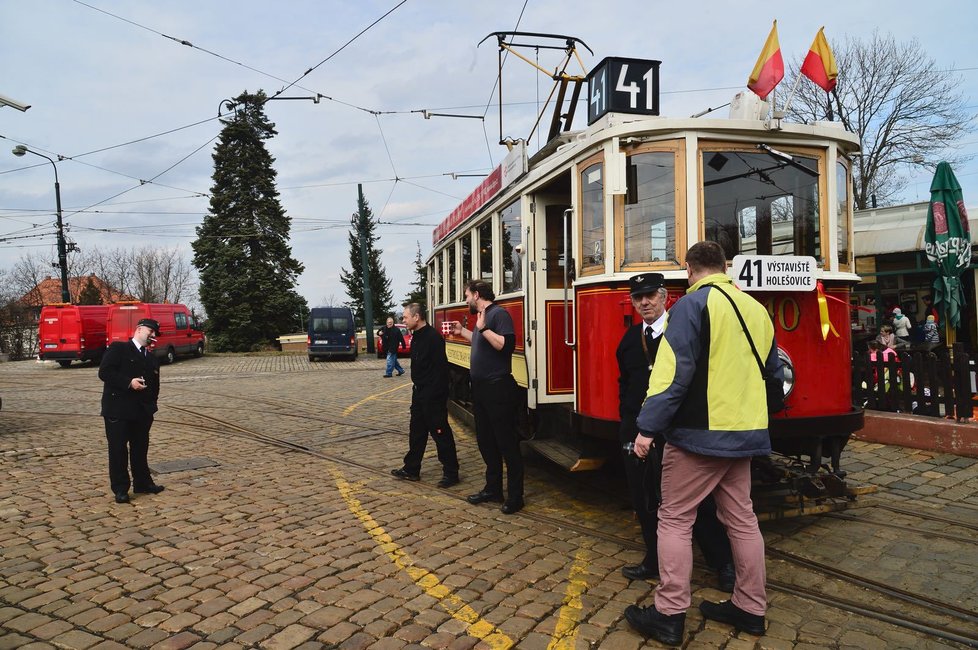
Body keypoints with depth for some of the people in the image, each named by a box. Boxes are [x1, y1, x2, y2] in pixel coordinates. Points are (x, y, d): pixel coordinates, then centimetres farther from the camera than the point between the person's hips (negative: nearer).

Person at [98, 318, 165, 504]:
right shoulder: (118, 349, -3)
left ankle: (142, 483, 24)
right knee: (118, 450, 0)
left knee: (141, 448, 13)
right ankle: (120, 489, 9)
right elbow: (104, 372, -13)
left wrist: (151, 404, 8)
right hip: (118, 410, -6)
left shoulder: (152, 359, 16)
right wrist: (129, 382, -20)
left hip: (142, 412, 6)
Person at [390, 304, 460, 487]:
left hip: (433, 395, -10)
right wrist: (418, 388, 15)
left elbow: (441, 369, -23)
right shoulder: (417, 336, 11)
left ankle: (451, 472, 9)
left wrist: (436, 395, -24)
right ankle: (411, 469, 27)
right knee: (417, 431, 16)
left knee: (440, 432, -1)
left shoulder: (433, 337, -19)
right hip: (419, 393, 10)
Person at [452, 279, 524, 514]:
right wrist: (462, 332, 27)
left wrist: (482, 328, -25)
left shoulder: (499, 314, -13)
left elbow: (506, 345, -25)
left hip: (498, 389, -10)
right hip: (481, 389, 10)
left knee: (506, 442, -1)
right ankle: (493, 489, 28)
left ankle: (515, 496, 8)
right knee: (486, 441, 16)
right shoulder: (481, 316, 14)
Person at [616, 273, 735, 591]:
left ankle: (725, 564, 17)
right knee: (644, 501, 14)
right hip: (636, 430, 6)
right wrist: (627, 416, 12)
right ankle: (655, 561, 29)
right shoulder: (630, 338, 12)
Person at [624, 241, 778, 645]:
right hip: (744, 431, 8)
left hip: (699, 432, -7)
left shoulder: (692, 304, -11)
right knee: (741, 518, 16)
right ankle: (750, 608, 26)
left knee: (674, 519, 1)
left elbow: (673, 372, -19)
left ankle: (669, 615, 7)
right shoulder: (756, 309, 12)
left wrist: (648, 427, -16)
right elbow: (772, 371, 19)